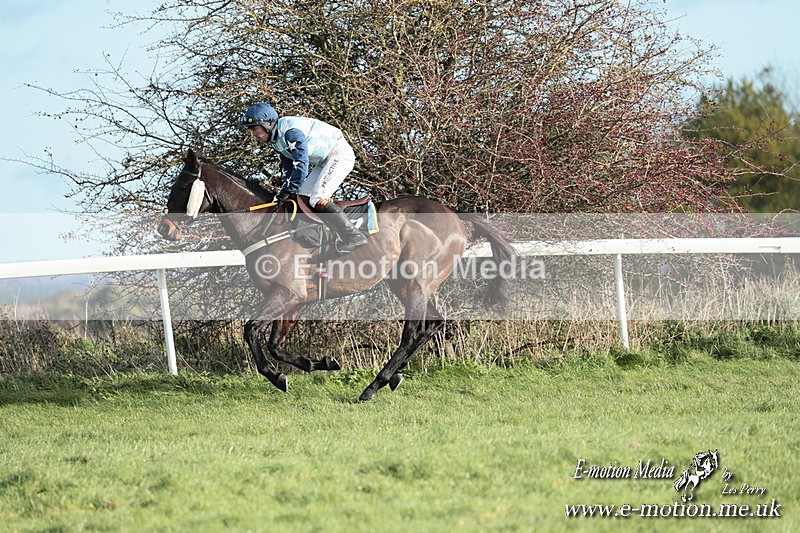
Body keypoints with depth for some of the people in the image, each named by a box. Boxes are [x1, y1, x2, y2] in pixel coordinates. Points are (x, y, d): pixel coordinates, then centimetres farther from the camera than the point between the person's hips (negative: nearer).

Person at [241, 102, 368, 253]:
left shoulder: (289, 130, -25)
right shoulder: (276, 139, 7)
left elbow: (301, 162, -30)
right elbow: (287, 166, 12)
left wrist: (288, 191, -27)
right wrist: (284, 191, 0)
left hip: (339, 153, -11)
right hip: (325, 160, 11)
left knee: (318, 200, -21)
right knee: (302, 196, 6)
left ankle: (354, 237, -17)